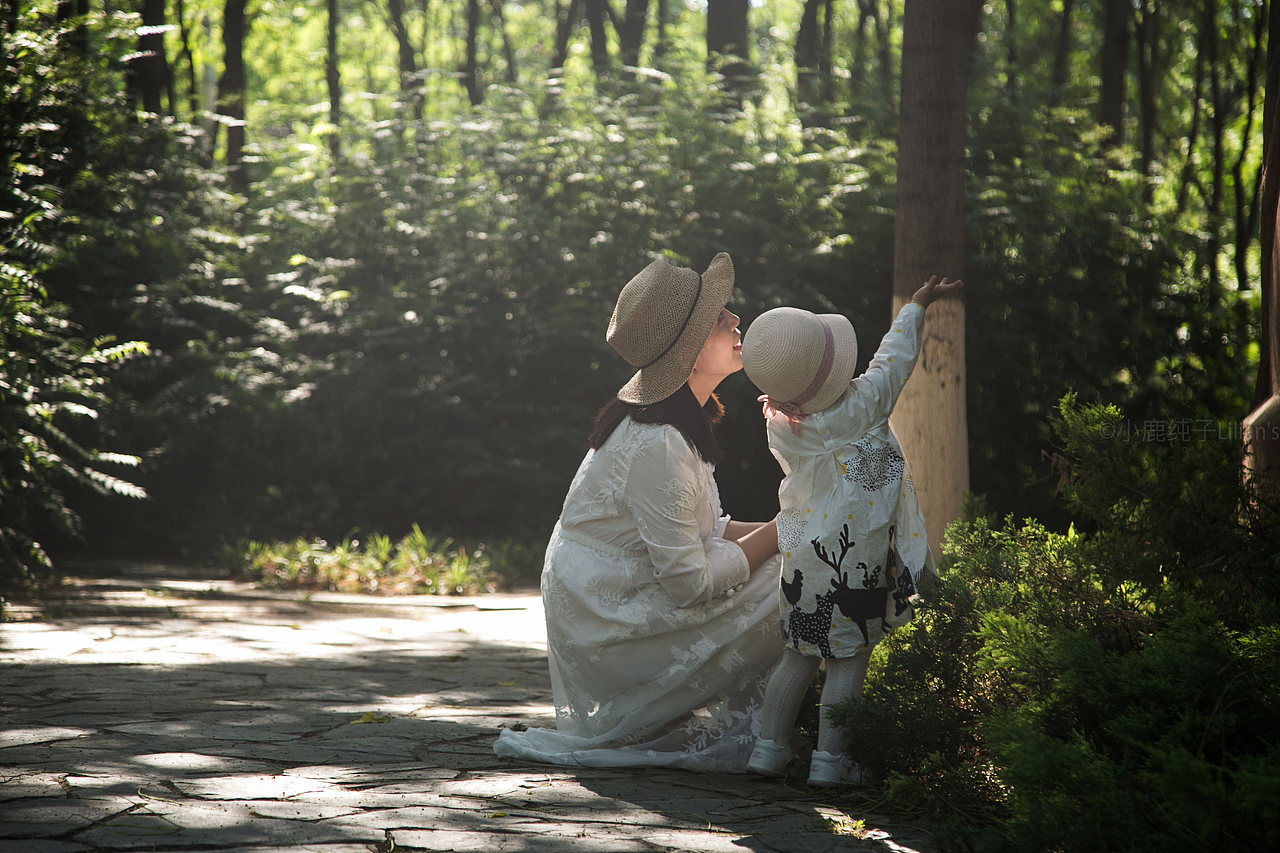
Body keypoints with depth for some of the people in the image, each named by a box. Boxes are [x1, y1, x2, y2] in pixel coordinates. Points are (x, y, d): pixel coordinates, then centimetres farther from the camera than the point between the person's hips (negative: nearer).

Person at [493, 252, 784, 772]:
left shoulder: (679, 425, 6)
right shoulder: (657, 446, -25)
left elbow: (706, 533, 12)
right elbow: (689, 580, -24)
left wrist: (783, 531, -5)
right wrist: (780, 533, -14)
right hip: (607, 627, -10)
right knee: (780, 589, -15)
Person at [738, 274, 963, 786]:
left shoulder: (778, 427, -2)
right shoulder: (861, 407, -14)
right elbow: (895, 357, 1)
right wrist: (917, 305, 17)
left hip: (801, 560, 5)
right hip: (857, 560, -5)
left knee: (799, 656, 15)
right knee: (849, 658, 2)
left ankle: (770, 746, 16)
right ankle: (830, 759, 3)